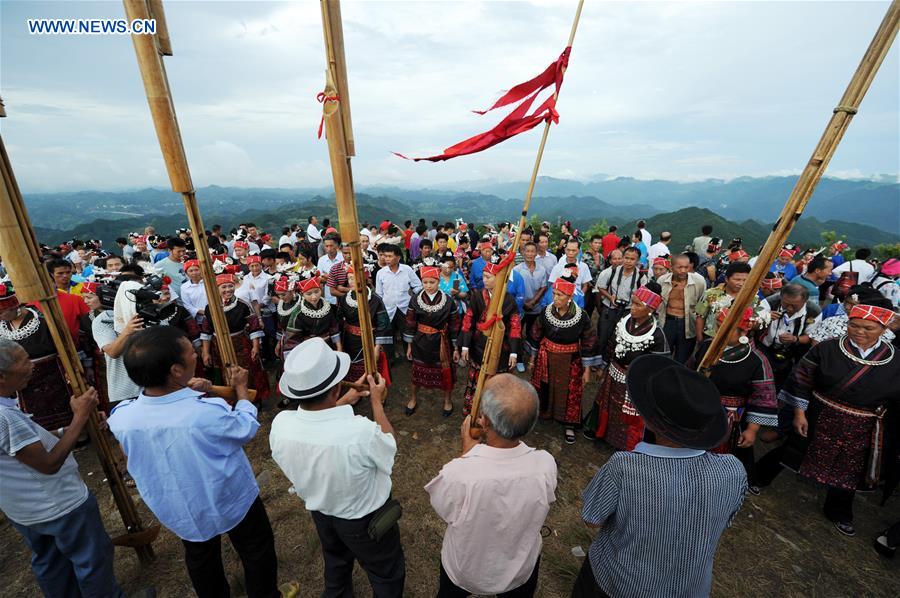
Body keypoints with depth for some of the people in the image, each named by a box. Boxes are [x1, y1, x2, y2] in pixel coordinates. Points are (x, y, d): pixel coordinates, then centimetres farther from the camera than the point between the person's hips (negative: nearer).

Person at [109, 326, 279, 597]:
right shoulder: (209, 412, -38)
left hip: (180, 511, 5)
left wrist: (186, 393, -4)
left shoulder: (121, 418, -24)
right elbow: (247, 428, -16)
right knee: (256, 552, 24)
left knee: (200, 559, 33)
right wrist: (241, 389, -4)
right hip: (232, 501, -4)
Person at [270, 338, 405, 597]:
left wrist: (345, 402, 2)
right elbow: (390, 445, -19)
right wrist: (377, 401, -9)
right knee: (387, 575, 27)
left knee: (336, 564, 38)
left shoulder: (280, 425, -29)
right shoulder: (360, 431, -43)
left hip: (320, 513, 5)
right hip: (365, 519, -5)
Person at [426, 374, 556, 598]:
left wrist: (468, 448, -18)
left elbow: (442, 508, -18)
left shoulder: (456, 474, -42)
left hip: (464, 571, -1)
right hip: (521, 571, 1)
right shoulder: (546, 465, -33)